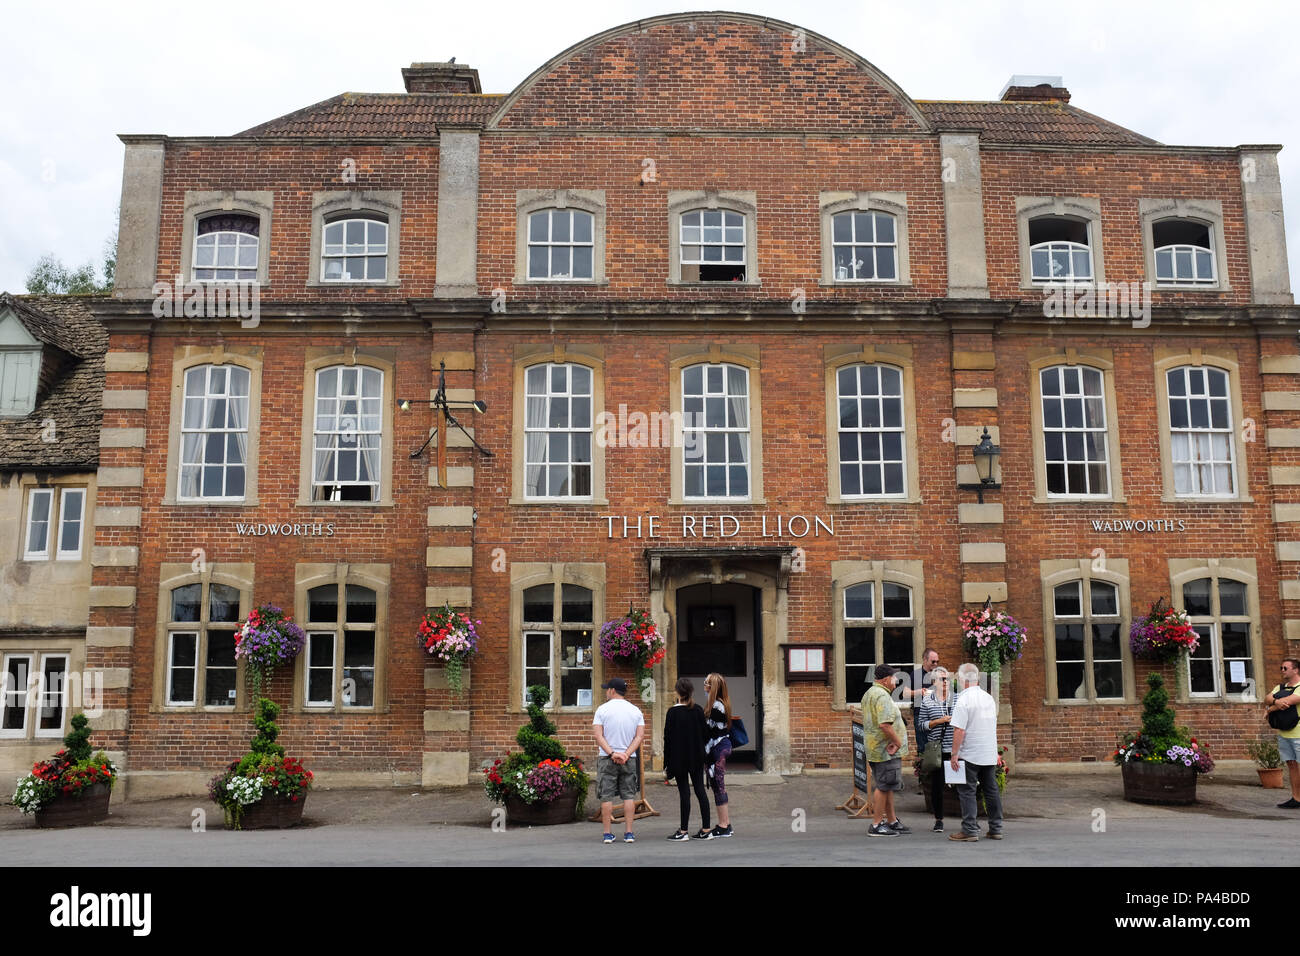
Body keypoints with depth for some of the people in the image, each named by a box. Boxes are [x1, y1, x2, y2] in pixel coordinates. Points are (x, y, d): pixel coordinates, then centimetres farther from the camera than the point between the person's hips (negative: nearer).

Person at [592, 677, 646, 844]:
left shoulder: (602, 709, -2)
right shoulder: (635, 711, 6)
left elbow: (598, 736, -10)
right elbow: (640, 736, -2)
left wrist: (612, 753, -13)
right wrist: (626, 754, -9)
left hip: (606, 759, -2)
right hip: (629, 759, 2)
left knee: (606, 796, 3)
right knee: (629, 795, 6)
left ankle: (608, 833, 4)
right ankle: (628, 833, 4)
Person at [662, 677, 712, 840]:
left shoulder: (673, 712, -11)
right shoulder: (698, 710, 1)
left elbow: (668, 738, -9)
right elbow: (704, 732, 5)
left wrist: (667, 764, -3)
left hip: (679, 758, -4)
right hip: (697, 757, 4)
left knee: (684, 791, -1)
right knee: (700, 789, 7)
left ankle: (684, 831, 3)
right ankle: (706, 830, 9)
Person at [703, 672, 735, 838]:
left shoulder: (716, 707, -18)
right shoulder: (722, 704, 12)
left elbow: (711, 732, -19)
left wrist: (705, 753, -15)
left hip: (717, 748, -10)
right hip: (724, 745, 10)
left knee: (718, 786, -4)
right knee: (720, 786, 14)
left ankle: (723, 826, 1)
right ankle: (726, 824, 20)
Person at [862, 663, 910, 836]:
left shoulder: (869, 693, 17)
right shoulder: (882, 696, -18)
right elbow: (884, 724, -28)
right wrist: (897, 742, -18)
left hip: (875, 749, 11)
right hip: (886, 750, -11)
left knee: (887, 787, 17)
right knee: (884, 787, -4)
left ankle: (892, 821, 25)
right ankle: (876, 825, 0)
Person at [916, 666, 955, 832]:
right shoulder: (927, 700, 4)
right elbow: (921, 725, 2)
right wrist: (938, 721, -9)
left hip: (955, 749, 0)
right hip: (936, 750, 0)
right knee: (936, 784, 4)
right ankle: (938, 820, 16)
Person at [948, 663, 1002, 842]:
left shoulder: (964, 700, -15)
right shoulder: (989, 698, 10)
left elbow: (959, 730, -19)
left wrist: (954, 754, -14)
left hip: (970, 755, -7)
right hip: (990, 754, 7)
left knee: (967, 792, -2)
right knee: (991, 790, 13)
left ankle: (970, 830, -4)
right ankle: (996, 829, 18)